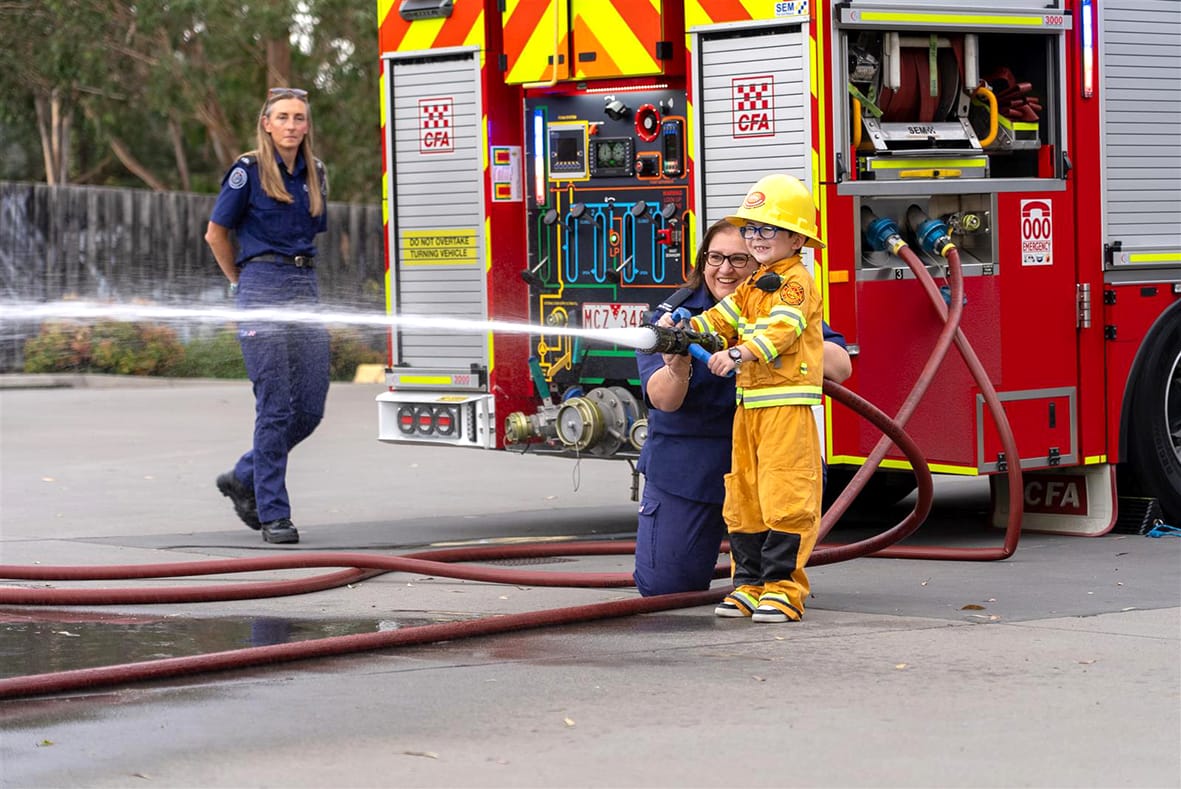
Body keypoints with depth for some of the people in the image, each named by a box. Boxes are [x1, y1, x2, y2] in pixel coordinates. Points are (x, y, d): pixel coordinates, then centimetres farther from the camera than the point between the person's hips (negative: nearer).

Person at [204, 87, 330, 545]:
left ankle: (243, 479, 22)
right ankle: (273, 515, -2)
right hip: (262, 288, -6)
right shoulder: (249, 171, -3)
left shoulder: (315, 175, 13)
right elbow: (216, 234, 3)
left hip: (304, 285, 6)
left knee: (310, 408, 1)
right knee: (275, 407, -8)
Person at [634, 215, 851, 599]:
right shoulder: (676, 312, -6)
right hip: (687, 461, -1)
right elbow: (662, 399, -18)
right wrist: (676, 370, -42)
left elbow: (840, 366, -14)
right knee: (664, 584, -6)